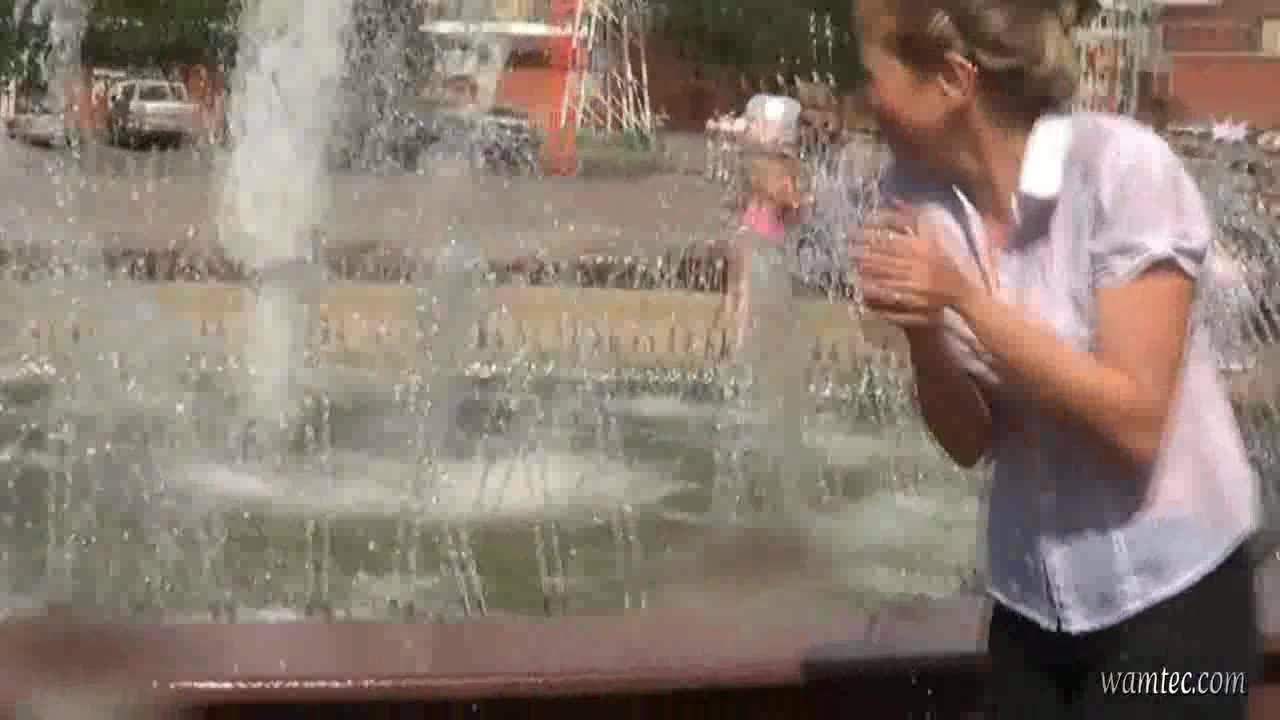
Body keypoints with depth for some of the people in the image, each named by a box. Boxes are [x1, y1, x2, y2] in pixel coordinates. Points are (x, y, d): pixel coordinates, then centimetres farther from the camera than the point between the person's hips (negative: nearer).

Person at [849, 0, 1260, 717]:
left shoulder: (1121, 167, -18)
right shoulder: (919, 197, -4)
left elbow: (1134, 425, -21)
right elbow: (971, 441, 0)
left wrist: (965, 298, -24)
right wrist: (921, 329, -18)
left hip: (1169, 594, -4)